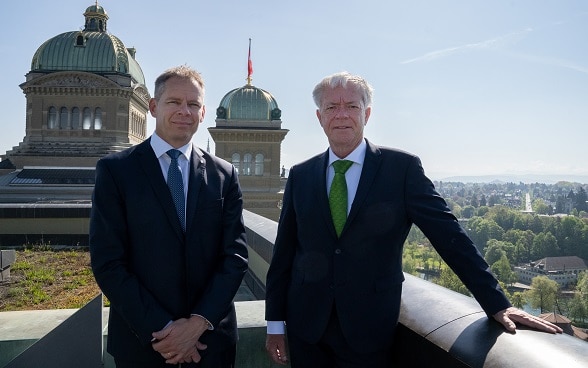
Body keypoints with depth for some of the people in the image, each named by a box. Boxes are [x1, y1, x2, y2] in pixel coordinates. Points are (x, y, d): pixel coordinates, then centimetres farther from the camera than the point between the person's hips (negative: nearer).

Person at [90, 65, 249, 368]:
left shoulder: (224, 174, 1)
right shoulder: (115, 170, -5)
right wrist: (160, 329, -13)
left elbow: (235, 255, -2)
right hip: (141, 340, -1)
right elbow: (108, 263, -9)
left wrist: (199, 322, -12)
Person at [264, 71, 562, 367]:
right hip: (306, 327, 3)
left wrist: (497, 304, -10)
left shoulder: (401, 168, -7)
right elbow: (283, 252, 4)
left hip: (368, 331, -2)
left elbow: (448, 235, -8)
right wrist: (275, 324, 4)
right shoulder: (300, 176, 1)